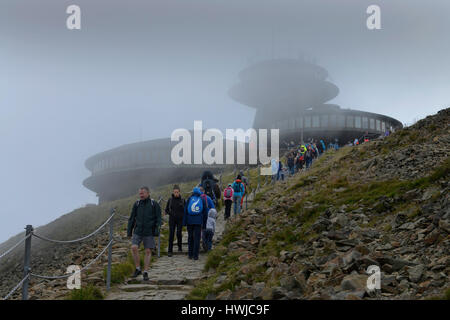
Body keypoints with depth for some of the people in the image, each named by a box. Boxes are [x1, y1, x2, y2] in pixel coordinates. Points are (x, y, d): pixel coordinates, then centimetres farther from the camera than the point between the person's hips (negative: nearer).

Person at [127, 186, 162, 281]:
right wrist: (129, 231, 8)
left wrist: (157, 229, -12)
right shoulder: (137, 204, 5)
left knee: (148, 251, 0)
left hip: (149, 232, -2)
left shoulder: (154, 204, -2)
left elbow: (158, 219, -1)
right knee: (134, 248, -14)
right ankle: (137, 269, 1)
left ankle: (145, 272, 9)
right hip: (137, 231, 2)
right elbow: (132, 218, 10)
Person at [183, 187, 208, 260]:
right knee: (197, 238, -1)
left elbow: (185, 211, 0)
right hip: (198, 221, -1)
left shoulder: (189, 199, 4)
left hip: (190, 221, 1)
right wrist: (204, 224, 15)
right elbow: (205, 212, 9)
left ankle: (190, 254, 14)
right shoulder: (202, 200, 6)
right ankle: (195, 255, -7)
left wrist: (184, 222, 3)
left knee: (190, 237, 12)